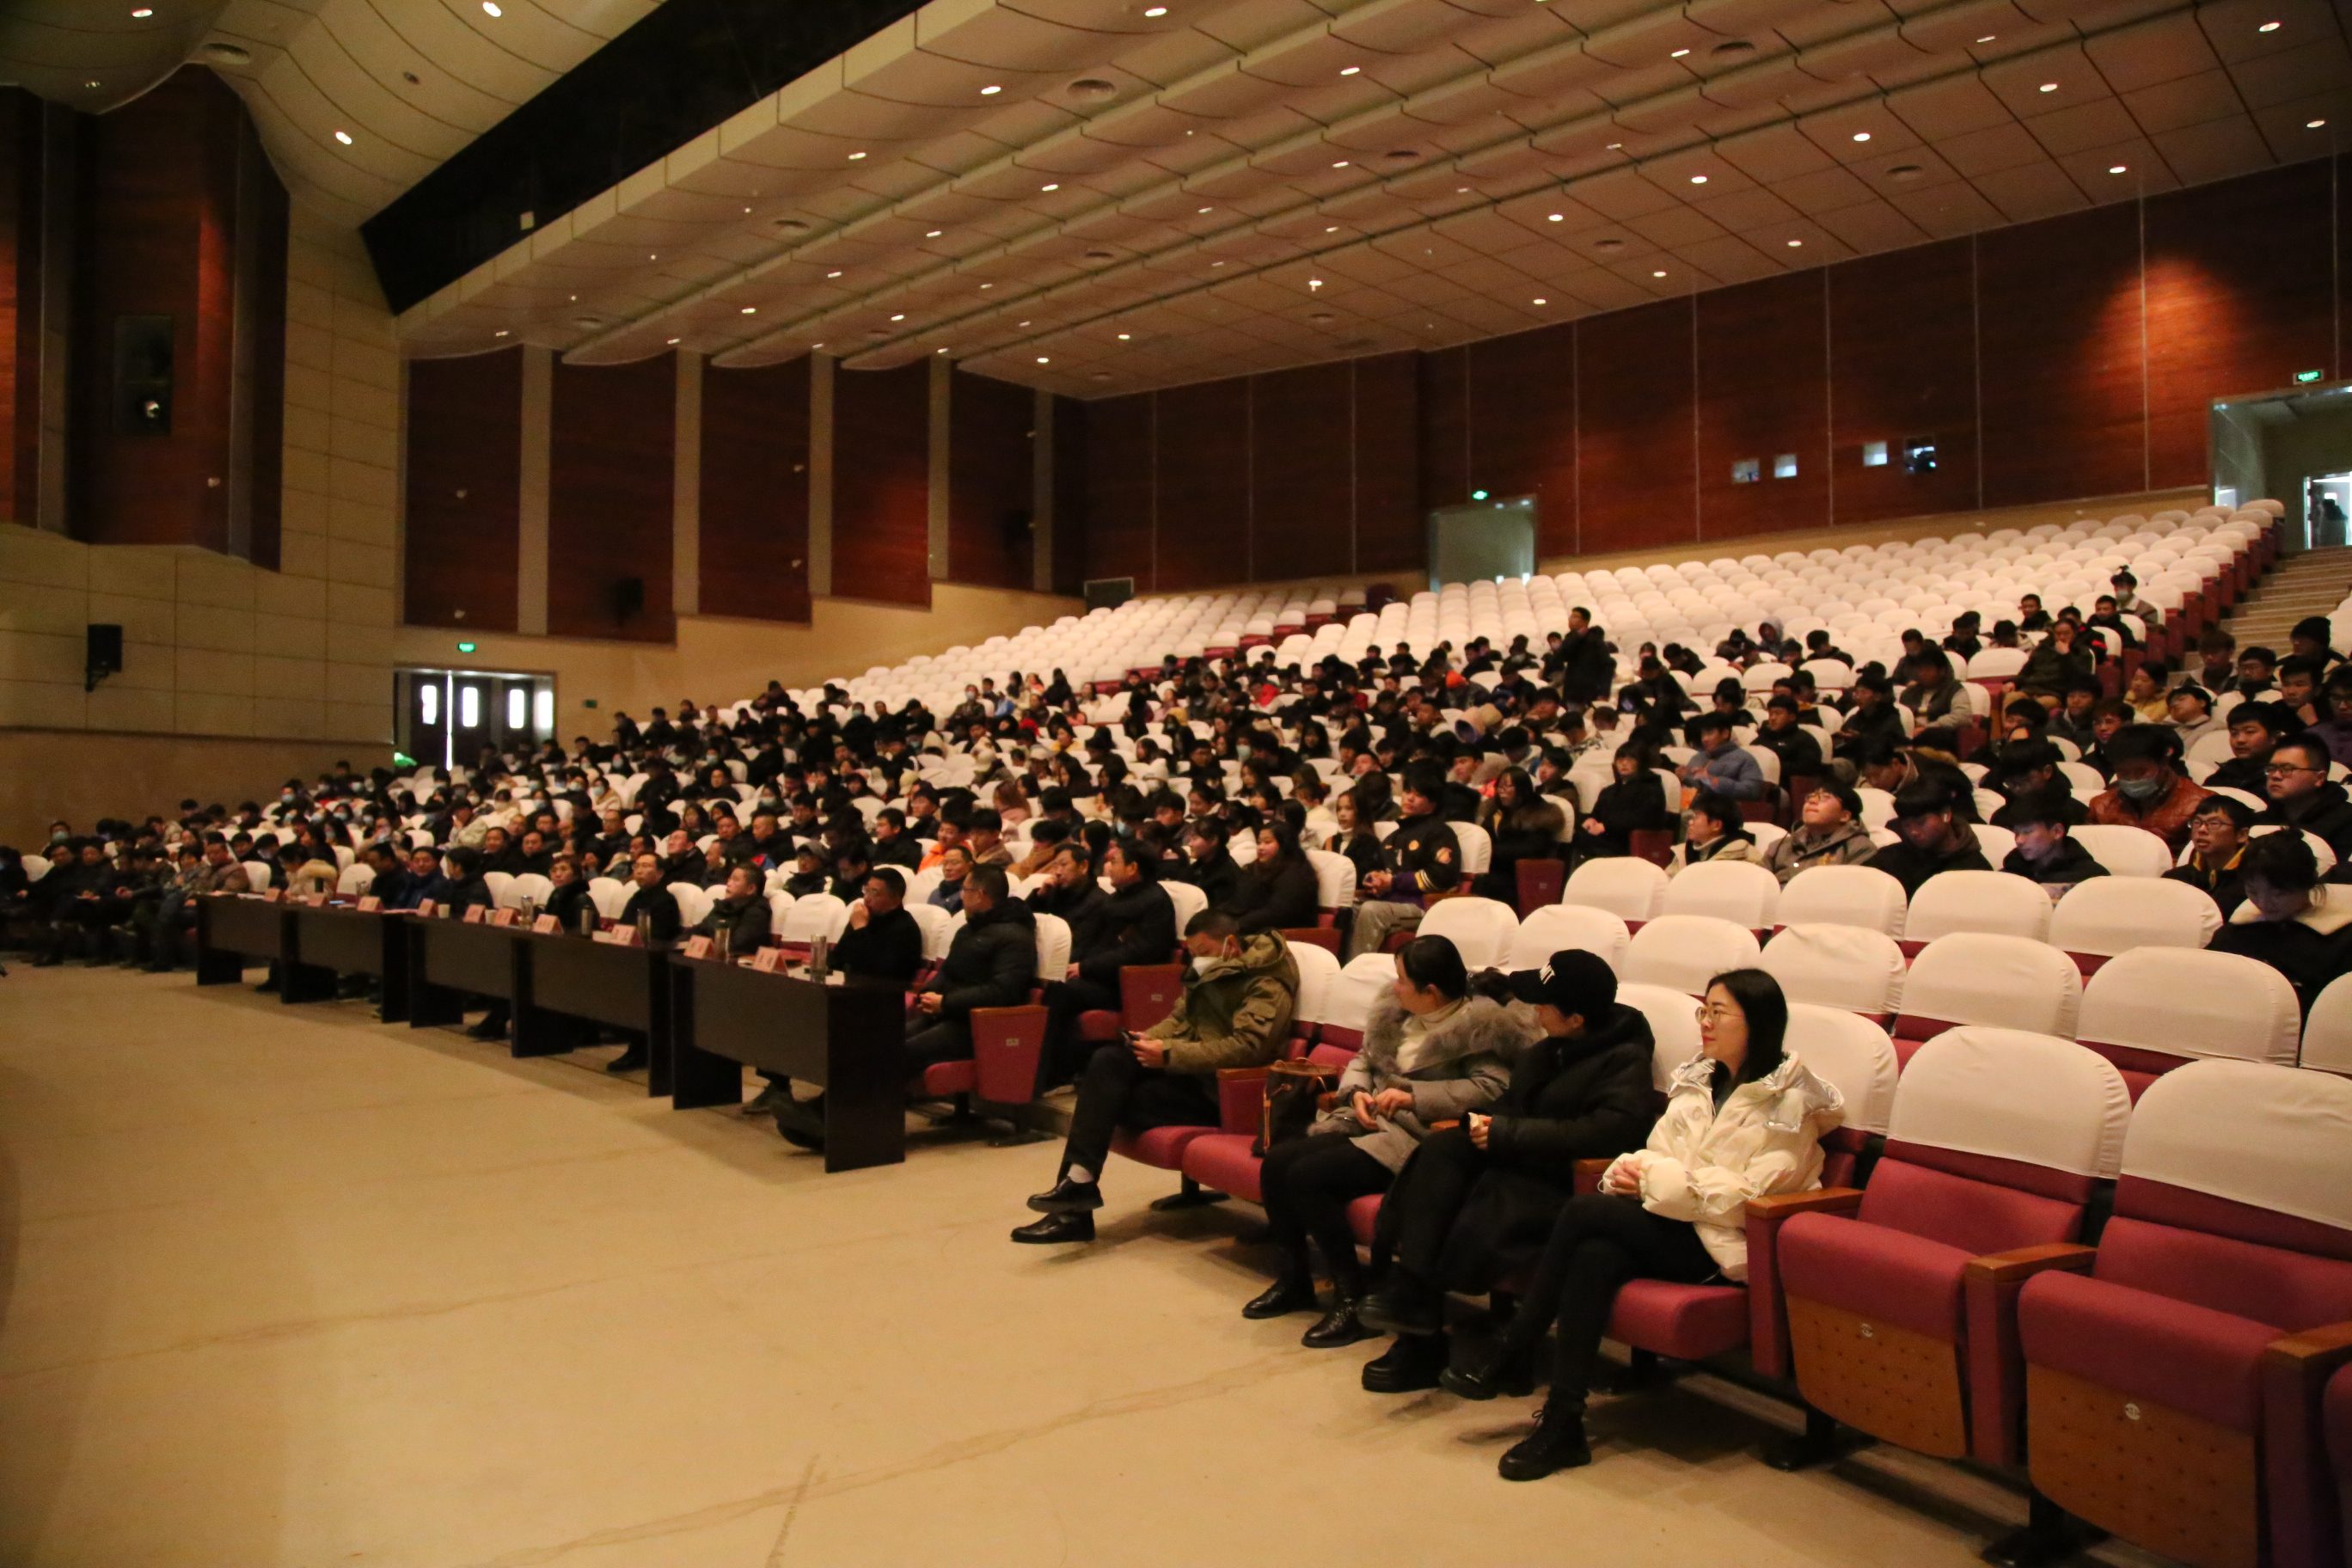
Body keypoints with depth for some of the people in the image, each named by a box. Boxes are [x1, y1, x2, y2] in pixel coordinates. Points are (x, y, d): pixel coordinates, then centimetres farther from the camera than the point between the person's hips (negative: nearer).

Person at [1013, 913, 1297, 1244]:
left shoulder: (1267, 987, -11)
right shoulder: (1209, 973, 16)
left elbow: (1245, 1046, -24)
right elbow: (1179, 1018, 22)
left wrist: (1169, 1054, -26)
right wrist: (1151, 1037, -2)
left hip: (1219, 1088, -8)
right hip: (1185, 1067, 8)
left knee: (1110, 1098, -21)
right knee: (1107, 1060, -20)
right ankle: (1078, 1179, -24)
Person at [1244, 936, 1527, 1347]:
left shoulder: (1477, 1025, -11)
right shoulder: (1398, 1013, 12)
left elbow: (1491, 1087, -22)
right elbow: (1364, 1059, 20)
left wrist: (1414, 1096, -24)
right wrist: (1357, 1092, -3)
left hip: (1415, 1137, -8)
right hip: (1369, 1121, 9)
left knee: (1307, 1176, -23)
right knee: (1276, 1161, -6)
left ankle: (1353, 1297, -9)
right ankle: (1294, 1279, 13)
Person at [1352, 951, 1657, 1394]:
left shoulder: (1625, 1059, -8)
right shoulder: (1544, 1054, 16)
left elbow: (1614, 1129, -24)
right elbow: (1509, 1105, 25)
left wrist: (1506, 1134, -21)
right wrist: (1484, 1124, -2)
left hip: (1563, 1181, -7)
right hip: (1513, 1163, 8)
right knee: (1441, 1149, -21)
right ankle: (1409, 1290, -24)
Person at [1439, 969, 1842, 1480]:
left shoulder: (1789, 1101, -5)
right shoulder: (1698, 1079, 16)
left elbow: (1749, 1196, -14)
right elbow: (1659, 1152, 14)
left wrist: (1658, 1178, -14)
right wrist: (1632, 1170, -9)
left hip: (1723, 1244, -6)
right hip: (1672, 1221, 6)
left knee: (1582, 1211, -25)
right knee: (1594, 1255, -28)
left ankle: (1506, 1359, -17)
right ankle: (1562, 1424, -24)